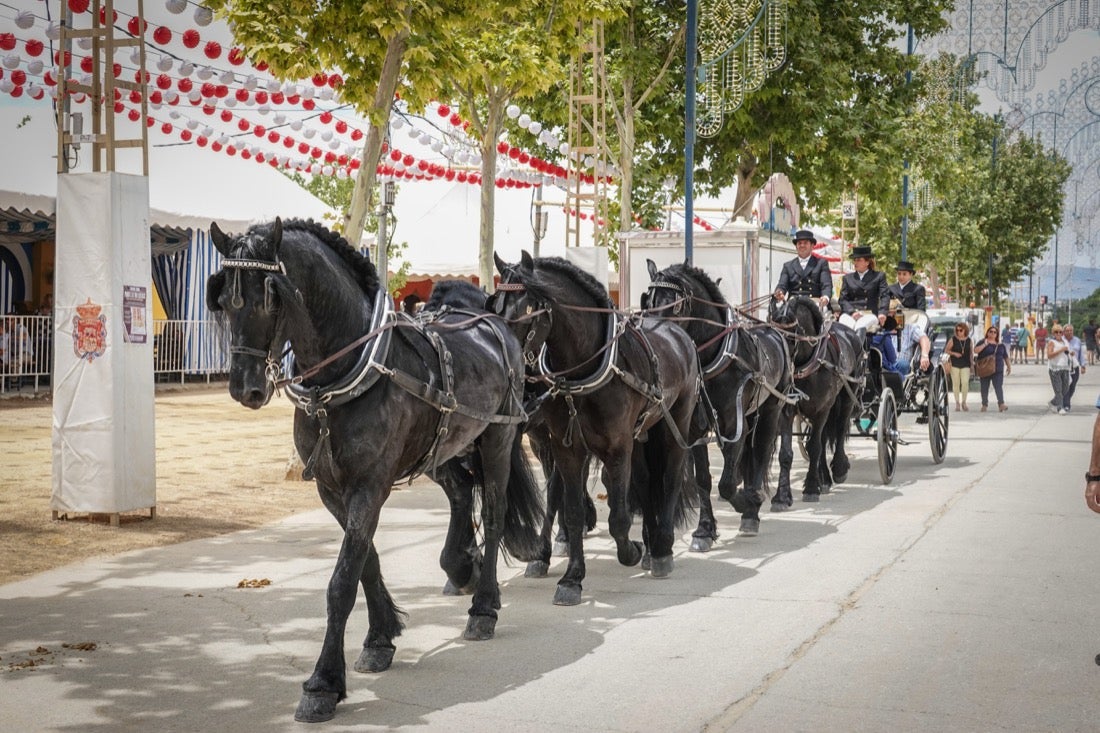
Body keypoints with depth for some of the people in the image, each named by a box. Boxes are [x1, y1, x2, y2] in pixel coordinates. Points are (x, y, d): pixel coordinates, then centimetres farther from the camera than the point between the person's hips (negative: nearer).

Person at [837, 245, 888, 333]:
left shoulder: (879, 276, 18)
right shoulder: (848, 278, 24)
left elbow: (884, 296, 6)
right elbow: (842, 299, 12)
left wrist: (882, 313, -14)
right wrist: (852, 312, -9)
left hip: (869, 313, -1)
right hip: (849, 314, 1)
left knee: (860, 327, -38)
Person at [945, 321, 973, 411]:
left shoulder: (969, 341, 8)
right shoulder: (953, 340, 1)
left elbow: (971, 352, 16)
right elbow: (946, 350, 4)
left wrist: (972, 361, 5)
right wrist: (954, 353, -11)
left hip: (965, 365, 1)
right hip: (955, 364, -1)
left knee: (965, 383, -10)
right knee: (956, 383, 0)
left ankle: (964, 402, 2)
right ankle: (957, 403, 9)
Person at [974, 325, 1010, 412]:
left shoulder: (1000, 345, 14)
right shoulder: (982, 342, 5)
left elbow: (1006, 357, 19)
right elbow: (975, 350, -11)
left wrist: (1009, 366, 14)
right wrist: (985, 344, -16)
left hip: (998, 370, 1)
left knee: (999, 387, -11)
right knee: (984, 388, 3)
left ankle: (1001, 404, -20)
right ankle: (984, 404, 13)